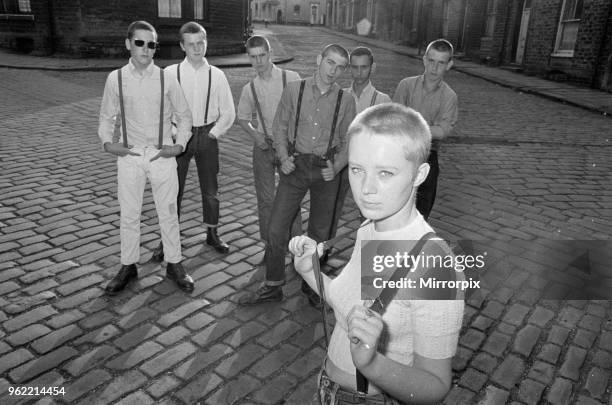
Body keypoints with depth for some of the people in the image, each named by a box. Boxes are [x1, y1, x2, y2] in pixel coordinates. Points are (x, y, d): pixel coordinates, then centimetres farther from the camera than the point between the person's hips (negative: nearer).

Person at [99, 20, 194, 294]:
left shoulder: (166, 79, -3)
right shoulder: (115, 79, -1)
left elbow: (183, 115, 7)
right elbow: (107, 117, 10)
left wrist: (179, 144, -4)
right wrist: (107, 142, -5)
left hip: (161, 156, 0)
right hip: (129, 156, 1)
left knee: (168, 213, 9)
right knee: (128, 215, 10)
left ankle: (174, 264, 25)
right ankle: (128, 267, 27)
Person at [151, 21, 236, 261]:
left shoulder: (216, 75, -1)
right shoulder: (170, 73, -5)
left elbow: (228, 112, 4)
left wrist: (213, 134, -4)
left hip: (207, 136, 1)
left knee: (210, 190, 12)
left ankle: (212, 234, 30)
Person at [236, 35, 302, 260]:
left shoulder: (291, 79, -5)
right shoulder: (249, 89, 4)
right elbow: (242, 118, 16)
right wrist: (254, 134, -3)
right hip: (263, 147, 2)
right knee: (266, 199, 8)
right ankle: (270, 245, 23)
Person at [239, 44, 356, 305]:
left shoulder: (346, 101, 0)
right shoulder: (294, 90, -1)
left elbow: (348, 141, 6)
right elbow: (280, 127, 4)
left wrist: (336, 167, -8)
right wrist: (283, 157, -8)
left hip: (326, 170, 1)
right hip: (296, 165, -1)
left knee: (319, 232, 13)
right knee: (276, 228, -1)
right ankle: (272, 287, 17)